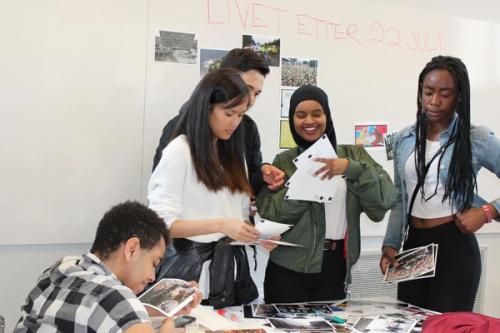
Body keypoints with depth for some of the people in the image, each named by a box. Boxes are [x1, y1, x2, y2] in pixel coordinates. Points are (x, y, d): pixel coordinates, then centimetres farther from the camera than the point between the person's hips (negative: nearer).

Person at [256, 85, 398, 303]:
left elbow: (385, 199, -7)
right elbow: (267, 210, -7)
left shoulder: (353, 154, 6)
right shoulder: (284, 161, 5)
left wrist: (351, 168, -20)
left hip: (335, 266, 1)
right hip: (289, 267, -1)